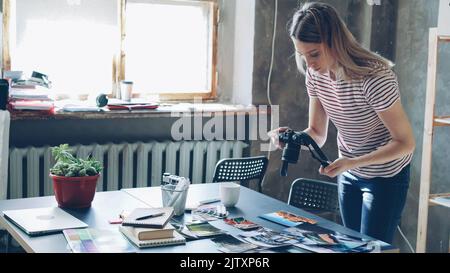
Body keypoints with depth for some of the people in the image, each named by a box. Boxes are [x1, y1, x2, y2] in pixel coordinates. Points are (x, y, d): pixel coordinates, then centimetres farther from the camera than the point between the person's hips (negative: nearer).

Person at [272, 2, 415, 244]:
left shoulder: (374, 77, -30)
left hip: (385, 177, -6)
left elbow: (406, 143, -24)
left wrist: (351, 163, -34)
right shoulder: (315, 74, -9)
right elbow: (317, 134, -2)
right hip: (348, 175, 6)